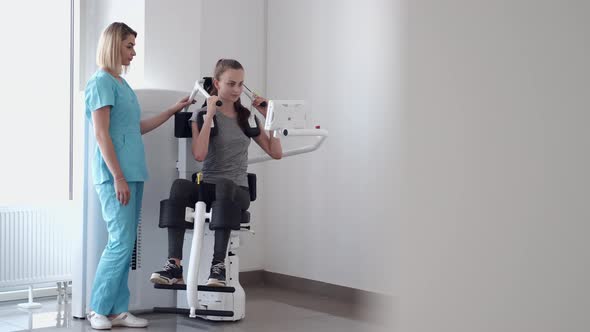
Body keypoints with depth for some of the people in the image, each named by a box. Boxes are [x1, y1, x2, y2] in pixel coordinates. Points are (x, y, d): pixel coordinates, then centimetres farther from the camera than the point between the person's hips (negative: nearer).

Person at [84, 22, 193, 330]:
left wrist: (172, 111, 23)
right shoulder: (101, 82, -8)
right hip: (116, 174, -9)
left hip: (133, 173, 9)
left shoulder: (122, 83, 17)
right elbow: (102, 134, -14)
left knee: (125, 244, 7)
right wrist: (118, 177, -18)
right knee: (121, 242, -8)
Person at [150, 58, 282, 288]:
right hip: (208, 188, -1)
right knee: (180, 185, -35)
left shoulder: (247, 117, 14)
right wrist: (209, 114, -11)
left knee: (223, 187, -38)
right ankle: (174, 266, -37)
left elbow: (276, 152, 12)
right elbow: (199, 154, -13)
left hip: (238, 190, 1)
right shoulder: (202, 116, 6)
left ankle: (218, 265, -35)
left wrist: (269, 116, 6)